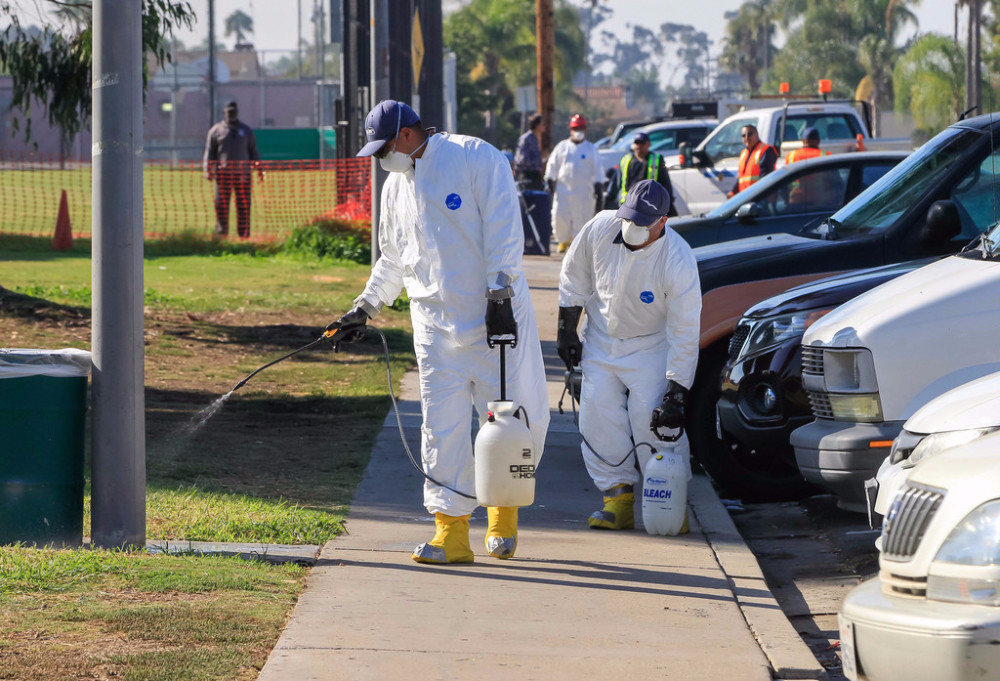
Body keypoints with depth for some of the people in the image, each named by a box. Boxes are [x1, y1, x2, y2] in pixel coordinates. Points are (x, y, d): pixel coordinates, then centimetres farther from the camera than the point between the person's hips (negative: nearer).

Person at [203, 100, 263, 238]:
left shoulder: (246, 130, 18)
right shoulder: (216, 130, 10)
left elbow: (253, 151, 20)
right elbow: (209, 152, 7)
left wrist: (259, 169, 13)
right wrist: (208, 170, -4)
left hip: (243, 174, 1)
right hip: (223, 173, -1)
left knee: (244, 204, -2)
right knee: (221, 203, -4)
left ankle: (244, 232, 1)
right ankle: (221, 229, 3)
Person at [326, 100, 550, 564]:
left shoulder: (478, 160, -8)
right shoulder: (396, 185, 12)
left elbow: (503, 233, -13)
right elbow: (393, 259, 25)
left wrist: (499, 298, -18)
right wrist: (365, 308, 21)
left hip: (497, 314, -5)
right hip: (436, 324, 5)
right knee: (443, 424, -3)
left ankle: (503, 511, 21)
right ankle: (452, 533, -1)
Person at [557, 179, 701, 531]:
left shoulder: (678, 261, -27)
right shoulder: (601, 228, -17)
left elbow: (685, 334, -24)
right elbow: (574, 277, 3)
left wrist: (676, 395, -25)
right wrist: (566, 330, 5)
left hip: (651, 347, -4)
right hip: (600, 341, 4)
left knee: (652, 421, -14)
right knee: (599, 417, -6)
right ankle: (618, 496, 1)